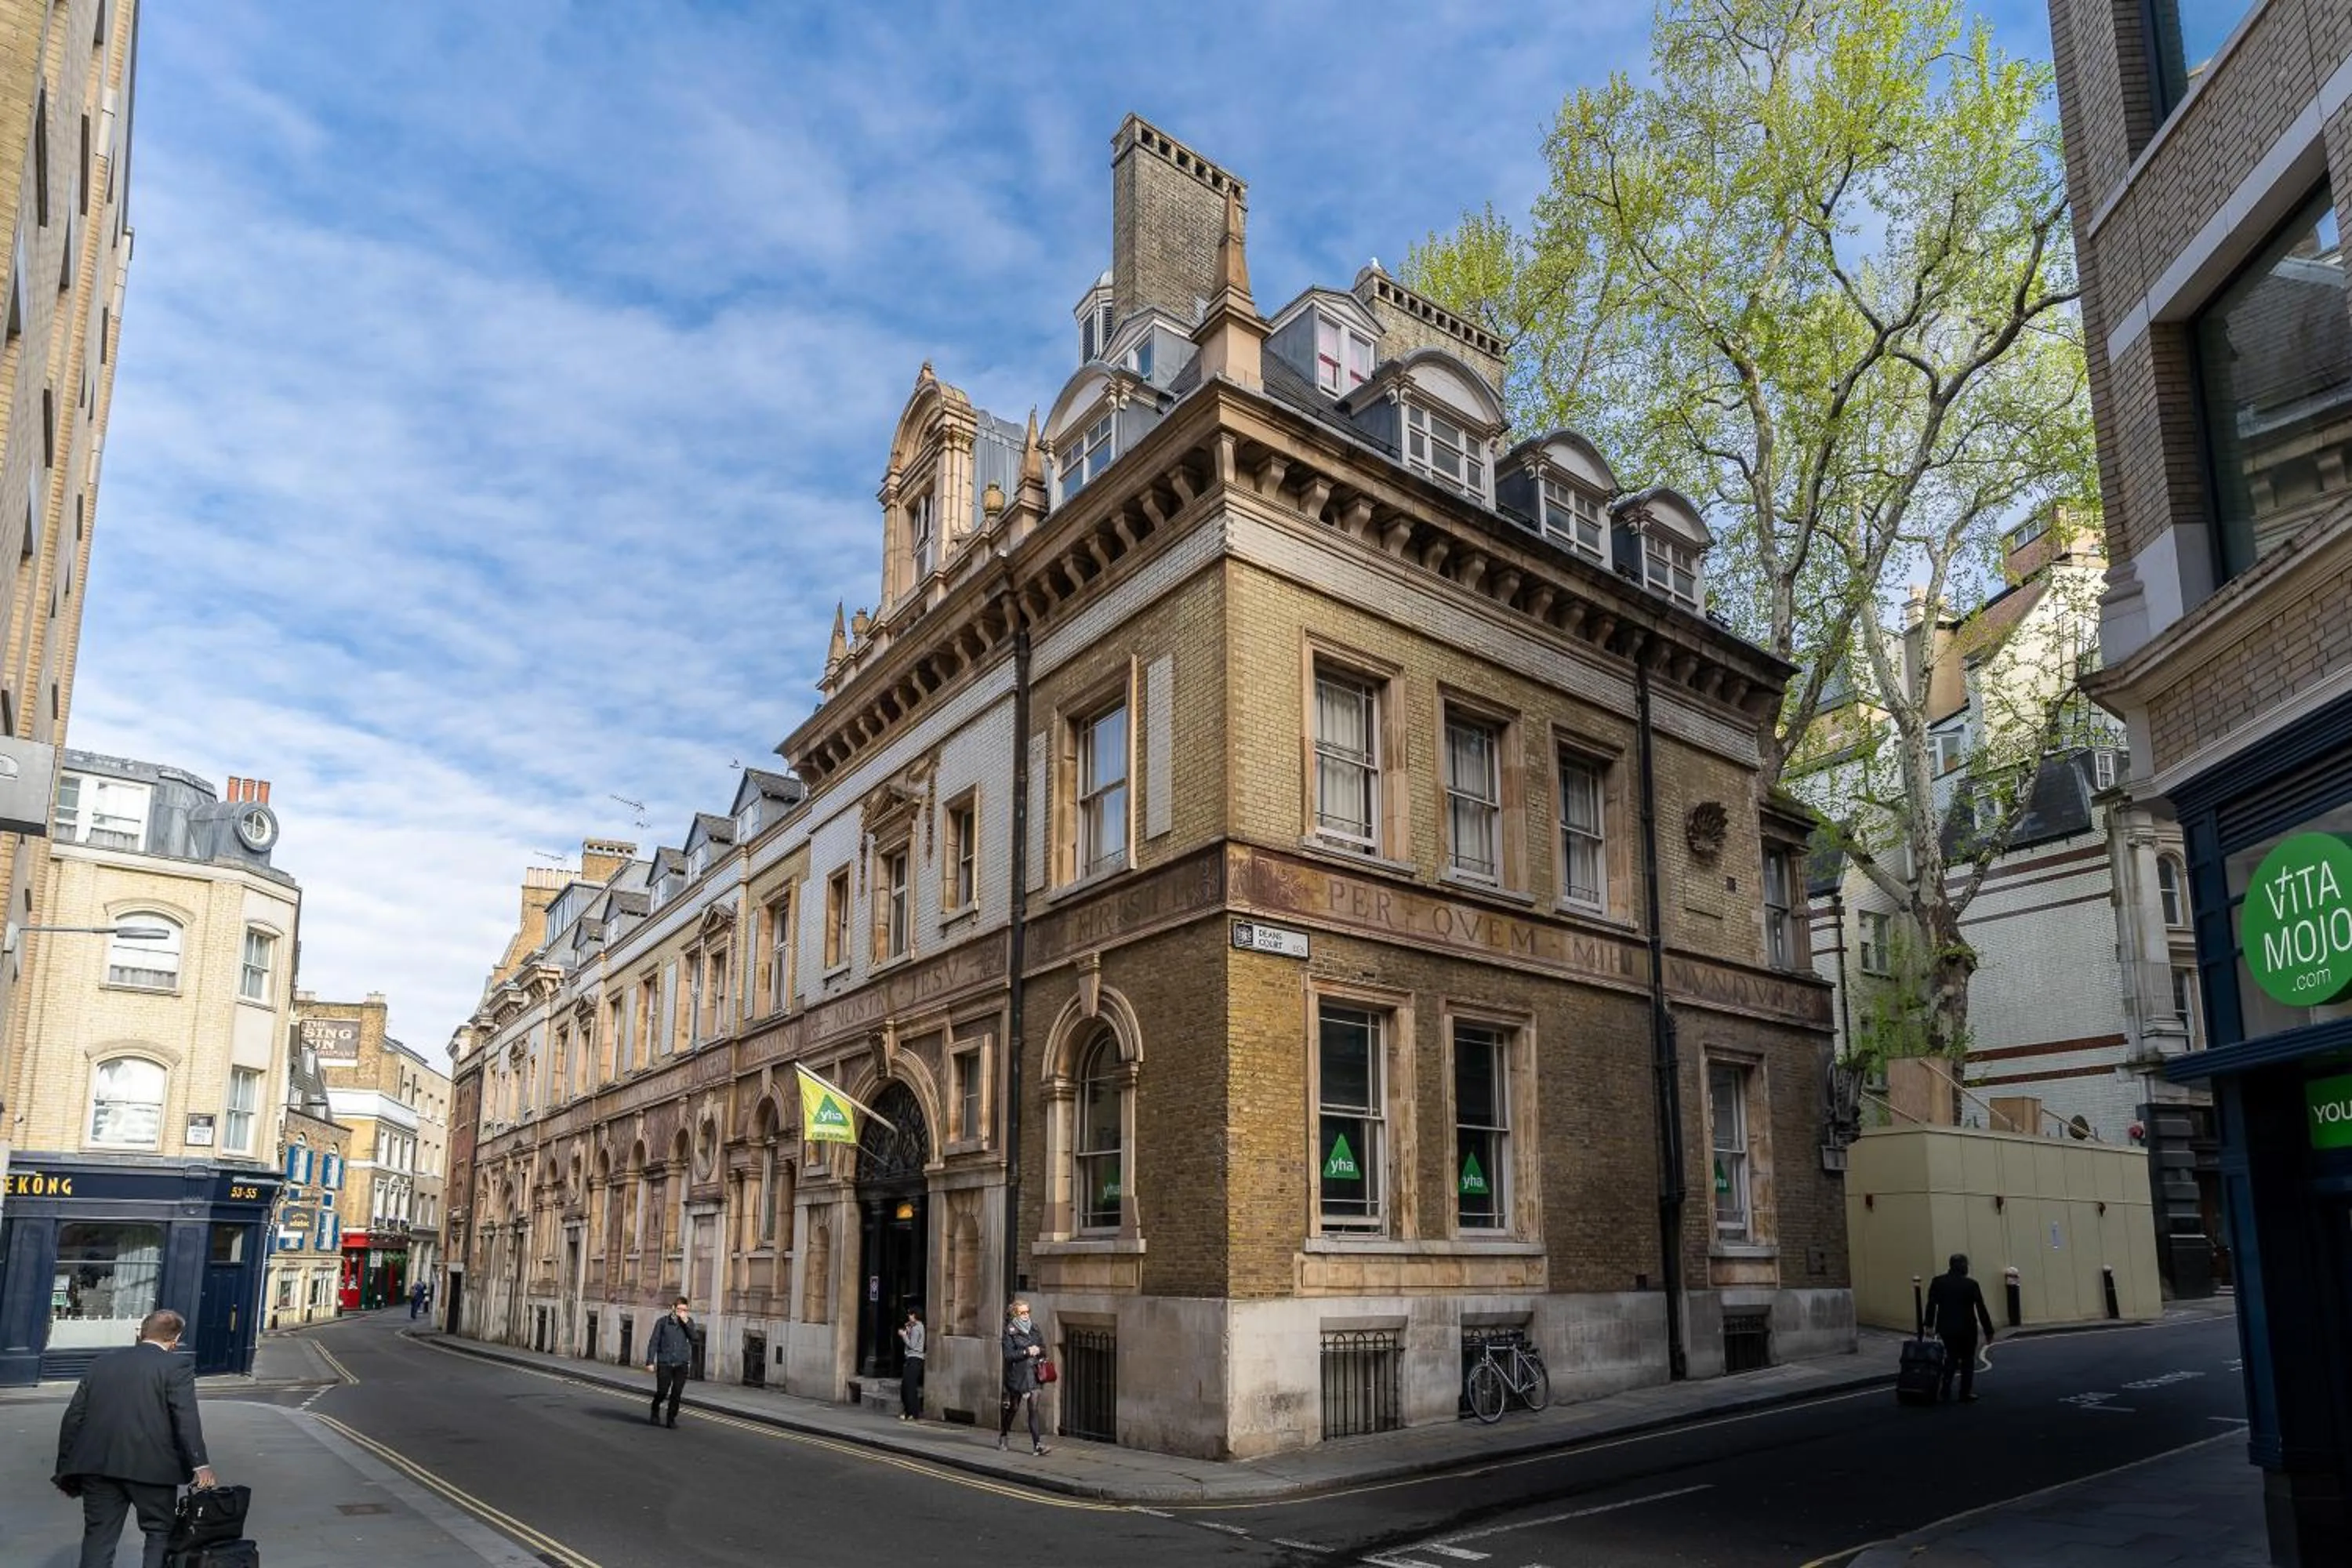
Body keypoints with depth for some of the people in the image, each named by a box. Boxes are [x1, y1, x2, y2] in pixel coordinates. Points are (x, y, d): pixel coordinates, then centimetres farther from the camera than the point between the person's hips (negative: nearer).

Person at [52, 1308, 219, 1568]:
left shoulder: (102, 1363, 15)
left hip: (97, 1464, 4)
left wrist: (66, 1468, 21)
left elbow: (73, 1417, 15)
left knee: (98, 1537, 10)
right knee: (160, 1533, 10)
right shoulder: (176, 1368, -2)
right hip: (151, 1466, -4)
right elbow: (186, 1418, -12)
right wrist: (200, 1465, -13)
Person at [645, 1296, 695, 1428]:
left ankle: (672, 1418, 11)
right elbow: (653, 1343, 2)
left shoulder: (688, 1322, 6)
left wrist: (685, 1322, -18)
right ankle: (655, 1411, 29)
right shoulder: (663, 1322, 1)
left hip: (681, 1364, 1)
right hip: (664, 1363, -1)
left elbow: (693, 1337, -9)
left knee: (677, 1393, -3)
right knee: (662, 1391, -1)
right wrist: (650, 1362, -3)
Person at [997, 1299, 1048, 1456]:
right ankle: (1003, 1435, 35)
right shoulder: (1010, 1331, -5)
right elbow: (1009, 1354, -12)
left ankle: (1037, 1444, -8)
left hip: (1033, 1373, 3)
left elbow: (1043, 1347, 17)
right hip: (1016, 1375, -3)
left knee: (1033, 1408, -4)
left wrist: (1038, 1351, -5)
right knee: (1012, 1407, 11)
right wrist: (1027, 1352, -19)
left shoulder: (1034, 1328, 10)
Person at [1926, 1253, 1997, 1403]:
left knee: (1951, 1358, 17)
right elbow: (1981, 1309, -8)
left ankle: (1944, 1391, 11)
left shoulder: (1938, 1282, -1)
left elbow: (1931, 1305, 0)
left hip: (1946, 1328, 3)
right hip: (1966, 1328, -3)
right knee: (1967, 1360, 11)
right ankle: (1966, 1394, 12)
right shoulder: (1971, 1285, -11)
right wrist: (1989, 1331, -1)